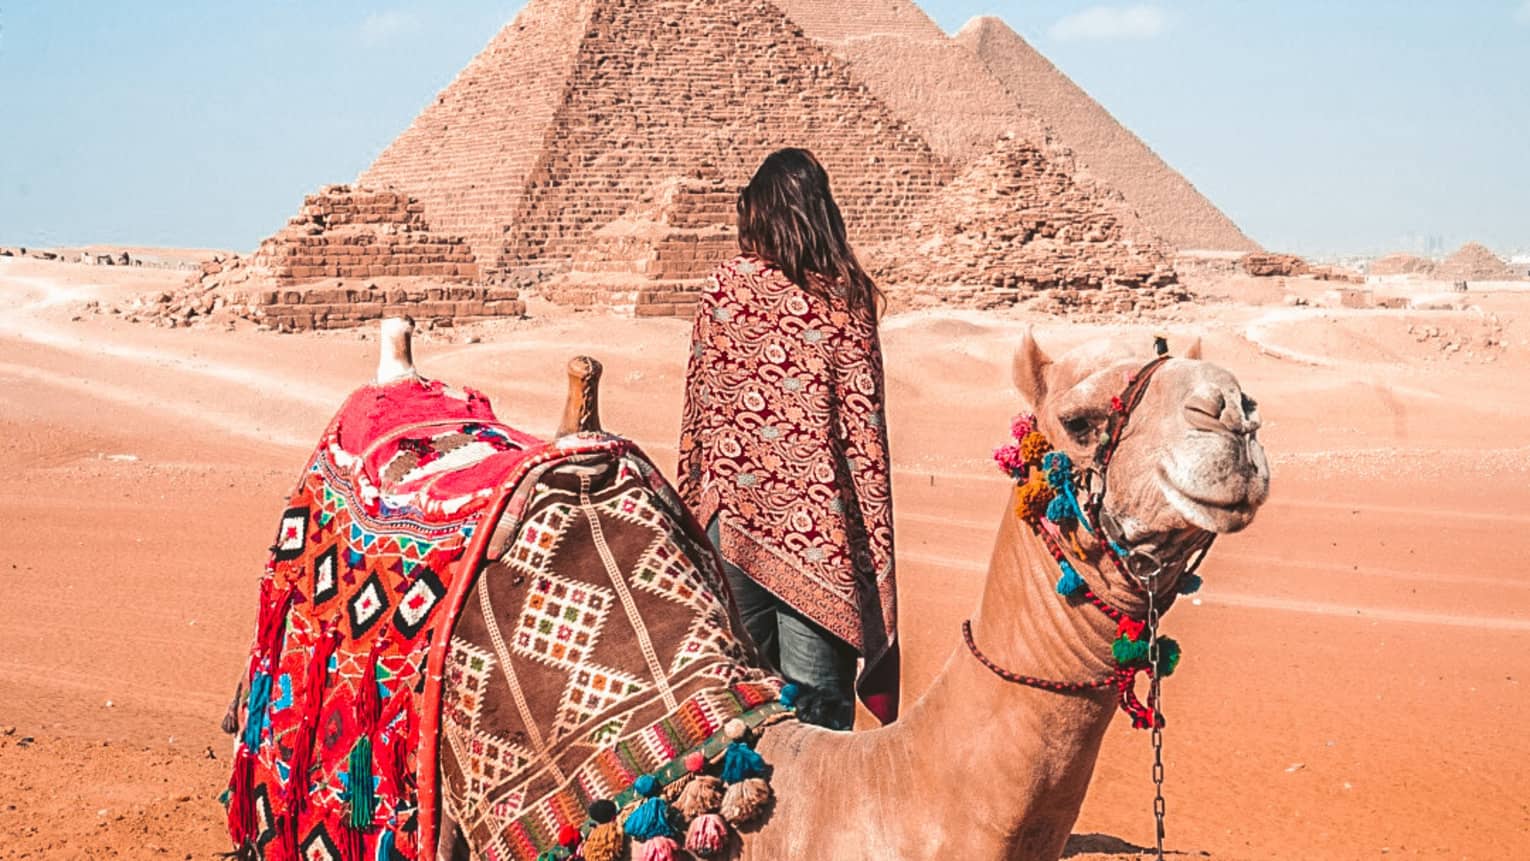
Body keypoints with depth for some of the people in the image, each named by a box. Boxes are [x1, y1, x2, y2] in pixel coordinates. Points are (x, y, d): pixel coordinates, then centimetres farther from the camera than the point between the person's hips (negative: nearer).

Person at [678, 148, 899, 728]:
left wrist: (693, 497, 15)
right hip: (816, 521, -2)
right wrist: (878, 542, 1)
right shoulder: (845, 296, -3)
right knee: (817, 701, 0)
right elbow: (864, 424, -4)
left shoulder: (727, 283, 2)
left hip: (732, 508, 2)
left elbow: (700, 403, 5)